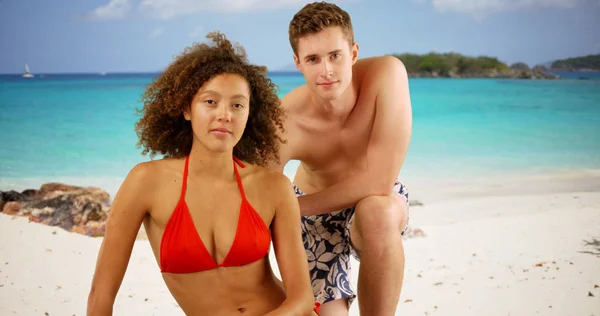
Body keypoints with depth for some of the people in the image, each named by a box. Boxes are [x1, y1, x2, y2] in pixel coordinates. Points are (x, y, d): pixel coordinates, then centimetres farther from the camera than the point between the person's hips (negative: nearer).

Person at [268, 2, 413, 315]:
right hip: (315, 219, 1)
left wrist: (291, 206, -25)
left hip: (380, 205, -1)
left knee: (377, 211, -36)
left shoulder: (387, 73, -30)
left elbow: (380, 181, -32)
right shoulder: (284, 124, -30)